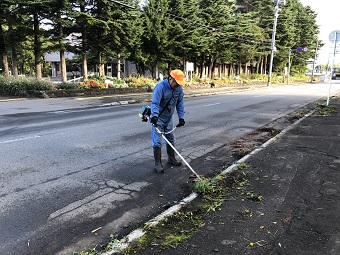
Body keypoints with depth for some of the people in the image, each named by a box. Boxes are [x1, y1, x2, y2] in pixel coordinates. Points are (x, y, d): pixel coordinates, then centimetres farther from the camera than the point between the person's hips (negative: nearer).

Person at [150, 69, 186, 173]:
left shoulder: (179, 88, -5)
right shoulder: (160, 86, -25)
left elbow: (180, 103, 0)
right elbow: (155, 103, -32)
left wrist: (181, 117, -7)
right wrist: (155, 116, -45)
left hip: (169, 118, 7)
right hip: (158, 118, -6)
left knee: (171, 139, 17)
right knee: (157, 141, -6)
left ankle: (171, 159, 34)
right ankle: (158, 164, 4)